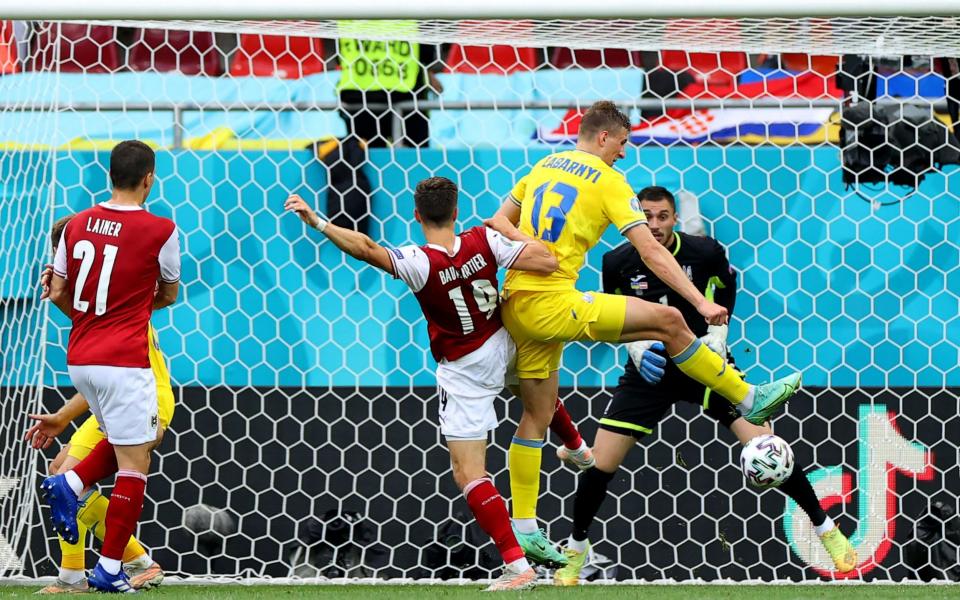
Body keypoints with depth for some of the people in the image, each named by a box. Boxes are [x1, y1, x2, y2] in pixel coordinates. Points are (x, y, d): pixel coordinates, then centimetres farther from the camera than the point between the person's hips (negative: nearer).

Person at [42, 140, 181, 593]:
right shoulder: (160, 231, -9)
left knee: (140, 437, 27)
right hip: (124, 362, -7)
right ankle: (109, 569, 2)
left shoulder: (77, 224, 5)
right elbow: (169, 295, 8)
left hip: (79, 359, 7)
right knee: (134, 465, 2)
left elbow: (57, 294, 11)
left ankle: (69, 485, 8)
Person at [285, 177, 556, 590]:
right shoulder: (484, 242, -17)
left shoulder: (420, 263, -28)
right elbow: (547, 262, -17)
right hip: (502, 347, 6)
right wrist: (507, 228, -3)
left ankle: (517, 565, -9)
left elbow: (365, 249, -37)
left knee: (468, 475, -2)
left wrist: (316, 222, -35)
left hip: (464, 373, -6)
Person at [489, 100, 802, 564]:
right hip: (555, 304, -8)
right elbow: (651, 252, -9)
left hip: (517, 305, 8)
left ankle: (524, 528, 15)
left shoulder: (544, 166, 15)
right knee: (668, 321, -7)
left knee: (537, 415, 15)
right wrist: (701, 302, -9)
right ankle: (748, 400, -2)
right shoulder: (608, 180, -4)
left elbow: (499, 224, 19)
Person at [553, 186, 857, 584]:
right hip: (650, 370, 1)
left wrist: (717, 335, -3)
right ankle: (575, 551, 17)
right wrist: (638, 348, -12)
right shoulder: (618, 263, -9)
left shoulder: (706, 252, -11)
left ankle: (826, 529, 4)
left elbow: (726, 289, 10)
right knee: (600, 466, -7)